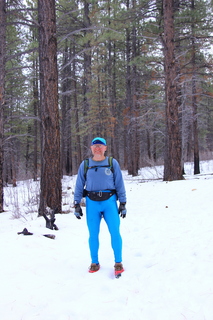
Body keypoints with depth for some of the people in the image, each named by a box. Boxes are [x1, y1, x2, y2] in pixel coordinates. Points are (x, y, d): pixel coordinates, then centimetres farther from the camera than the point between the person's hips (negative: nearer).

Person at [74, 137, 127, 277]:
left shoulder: (113, 163, 4)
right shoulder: (85, 165, 7)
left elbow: (119, 184, 7)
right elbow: (79, 185, 11)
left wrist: (123, 203, 4)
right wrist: (76, 204, 7)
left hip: (109, 202, -1)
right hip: (92, 203, 1)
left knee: (115, 232, -8)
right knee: (93, 234, 4)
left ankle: (118, 263, 5)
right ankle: (95, 263, 19)